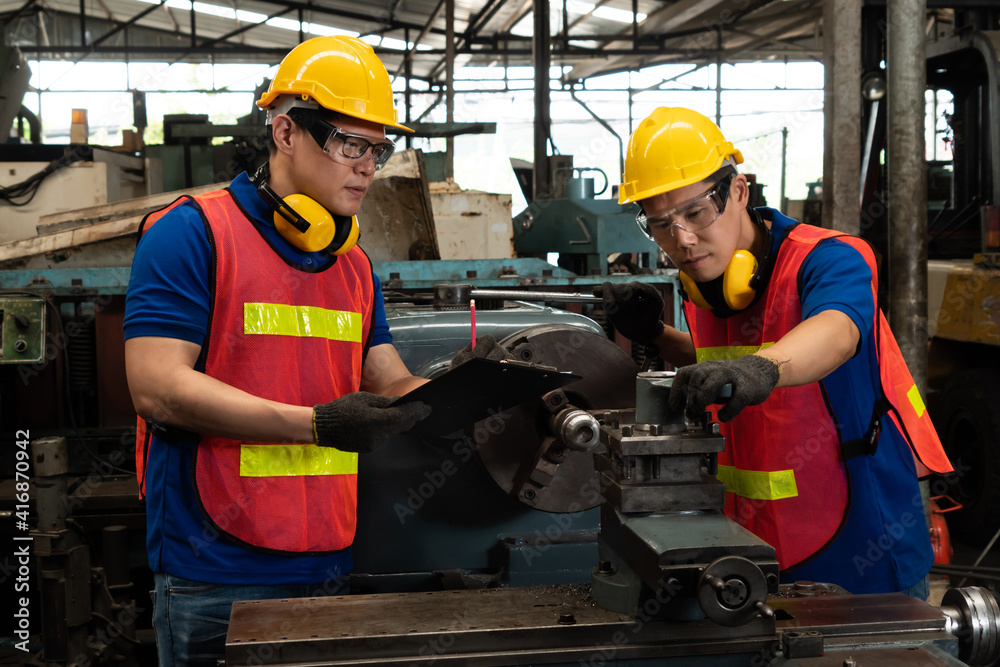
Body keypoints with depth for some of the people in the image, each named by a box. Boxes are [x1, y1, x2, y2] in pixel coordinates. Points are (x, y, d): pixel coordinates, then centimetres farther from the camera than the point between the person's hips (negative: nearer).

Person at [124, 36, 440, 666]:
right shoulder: (191, 232, -9)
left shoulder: (355, 264, 13)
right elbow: (158, 388, -18)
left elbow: (395, 388, 12)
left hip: (330, 564, 6)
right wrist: (316, 425, -23)